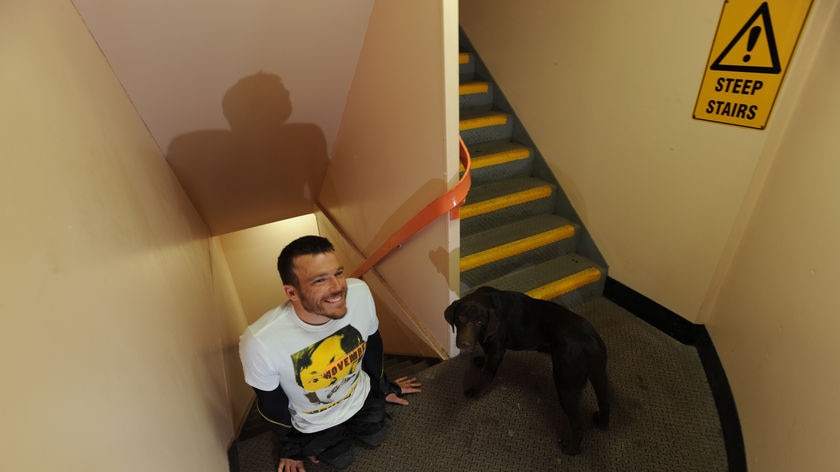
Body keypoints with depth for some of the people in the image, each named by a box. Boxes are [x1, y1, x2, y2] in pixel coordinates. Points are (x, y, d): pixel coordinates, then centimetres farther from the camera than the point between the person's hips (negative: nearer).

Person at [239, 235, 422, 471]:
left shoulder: (360, 293, -33)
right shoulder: (259, 342, -40)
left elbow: (372, 342, -9)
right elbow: (270, 403, -17)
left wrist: (382, 385, 8)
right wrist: (292, 443, 2)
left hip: (361, 396, 2)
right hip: (313, 423, -2)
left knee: (374, 438, 21)